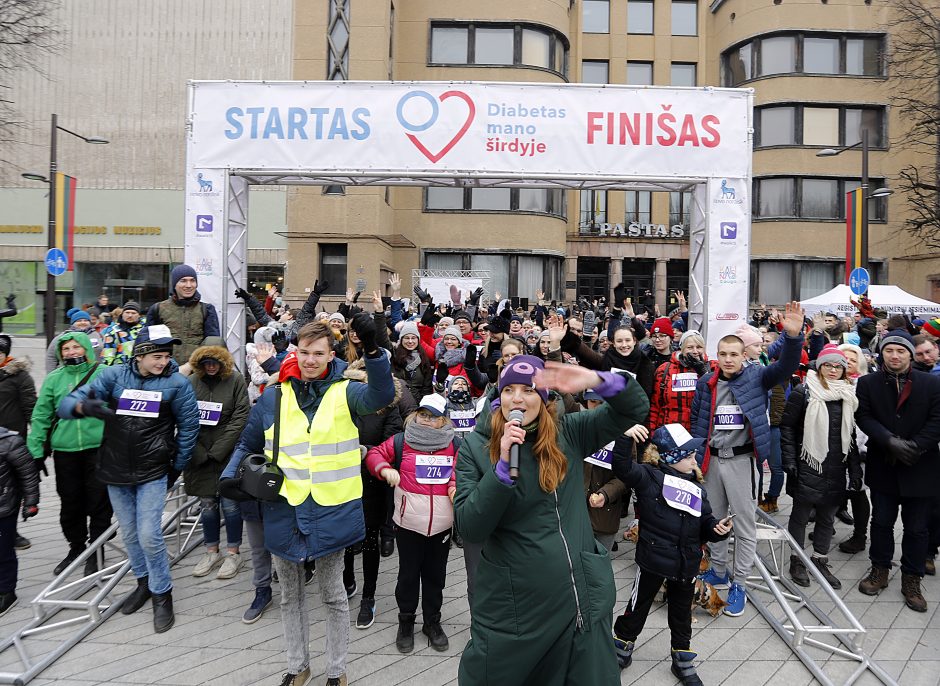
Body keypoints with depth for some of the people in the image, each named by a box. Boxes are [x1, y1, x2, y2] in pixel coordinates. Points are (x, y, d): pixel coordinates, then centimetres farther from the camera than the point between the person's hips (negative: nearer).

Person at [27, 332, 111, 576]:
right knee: (70, 503, 13)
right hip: (65, 450, 3)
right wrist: (36, 451, 1)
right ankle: (76, 549, 32)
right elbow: (41, 416, 6)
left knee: (99, 501, 3)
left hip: (98, 447, -3)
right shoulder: (53, 379, 6)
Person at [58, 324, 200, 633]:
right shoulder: (115, 375, -5)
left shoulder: (176, 382, -9)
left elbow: (189, 424, 1)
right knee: (130, 534, 15)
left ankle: (162, 594, 12)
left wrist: (177, 467, 5)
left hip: (153, 472, -3)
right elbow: (66, 404, -7)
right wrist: (84, 405, -32)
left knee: (149, 536, -9)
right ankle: (144, 582, 37)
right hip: (116, 470, 3)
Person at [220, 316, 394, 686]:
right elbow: (248, 444, 14)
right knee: (290, 595, 19)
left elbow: (380, 395, -28)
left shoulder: (345, 392, -6)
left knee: (333, 595, 13)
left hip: (331, 511, -3)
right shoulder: (273, 397, 2)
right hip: (284, 510, 3)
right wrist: (231, 474, -3)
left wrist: (372, 350, -43)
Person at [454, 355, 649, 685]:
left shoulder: (568, 434, 1)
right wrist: (504, 464, -25)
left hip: (583, 598, 2)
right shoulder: (474, 448, -5)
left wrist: (597, 380, -22)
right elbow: (469, 528, -14)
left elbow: (635, 408, -3)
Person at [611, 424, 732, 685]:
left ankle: (683, 661, 39)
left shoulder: (697, 488, 10)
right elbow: (623, 467, -27)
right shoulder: (651, 477, -9)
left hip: (687, 563, 5)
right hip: (653, 559, -5)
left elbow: (705, 524, 14)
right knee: (639, 606, 12)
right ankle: (621, 649, 35)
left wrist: (718, 529, -8)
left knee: (681, 612, 20)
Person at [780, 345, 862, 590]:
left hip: (836, 469, 5)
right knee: (801, 514, 6)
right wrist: (789, 461, -13)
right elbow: (787, 426, -7)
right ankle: (797, 561, 20)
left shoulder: (848, 395, 10)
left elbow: (851, 434, 14)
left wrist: (855, 469, 10)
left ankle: (820, 561, 27)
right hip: (808, 466, -5)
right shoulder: (803, 392, -7)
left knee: (828, 516, 12)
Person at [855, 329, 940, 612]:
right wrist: (891, 441, -21)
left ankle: (912, 580, 23)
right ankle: (880, 570, 29)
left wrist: (914, 447, -17)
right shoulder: (867, 383, -1)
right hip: (883, 466, 1)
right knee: (882, 521, 13)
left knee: (916, 527, 9)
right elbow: (864, 417, -8)